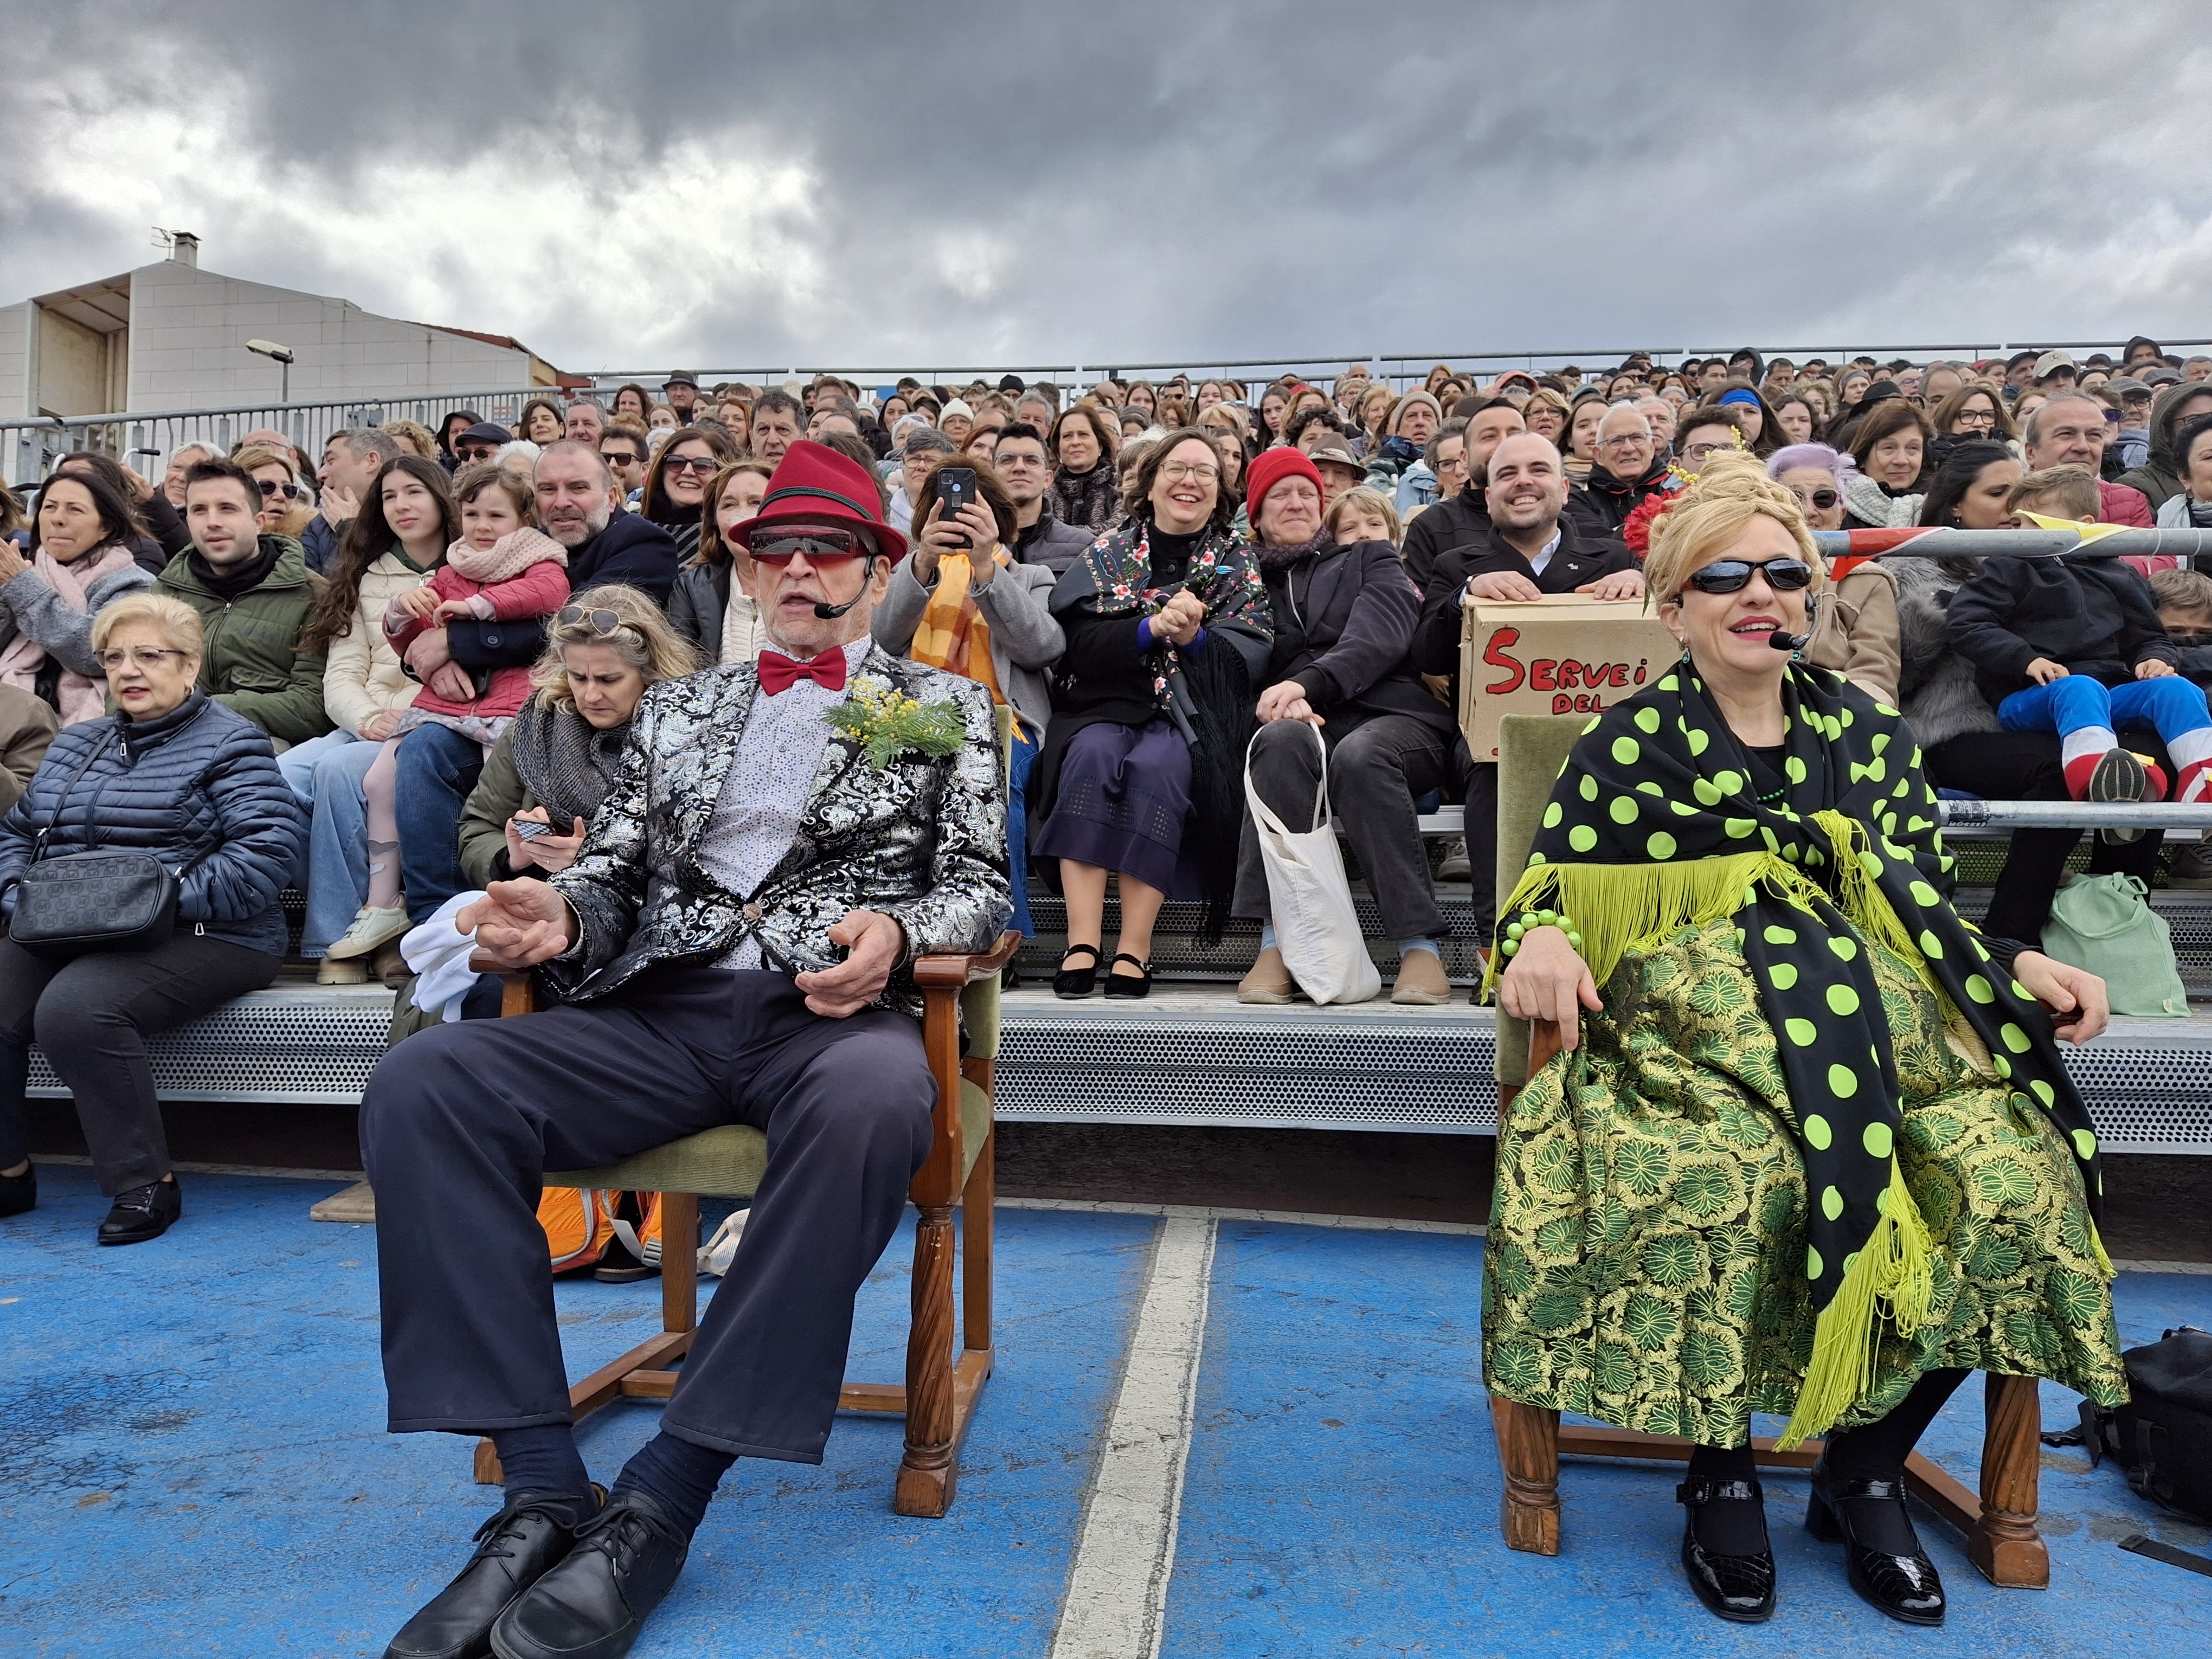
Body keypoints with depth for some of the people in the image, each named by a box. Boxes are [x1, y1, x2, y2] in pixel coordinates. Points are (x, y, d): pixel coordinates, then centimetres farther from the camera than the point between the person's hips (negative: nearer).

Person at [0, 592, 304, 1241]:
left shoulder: (227, 743, -1)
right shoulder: (74, 745, 22)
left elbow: (269, 847, -15)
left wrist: (167, 899, -21)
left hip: (197, 938, -6)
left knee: (72, 1009, -31)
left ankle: (147, 1183, -17)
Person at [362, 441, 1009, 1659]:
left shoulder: (944, 708, 17)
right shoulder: (675, 709, 25)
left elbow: (981, 886, 7)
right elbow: (614, 877, 19)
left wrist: (897, 930, -16)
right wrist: (558, 915, -6)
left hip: (837, 1009, -3)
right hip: (662, 1012, 3)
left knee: (871, 1104, -39)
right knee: (418, 1086, -23)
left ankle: (661, 1500, -27)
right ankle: (544, 1490, -19)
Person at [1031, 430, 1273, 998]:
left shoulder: (1237, 567, 13)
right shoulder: (1106, 555, 13)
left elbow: (1246, 661, -1)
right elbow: (1083, 647, -3)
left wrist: (1192, 637, -20)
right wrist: (1153, 627, -19)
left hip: (1189, 718, -1)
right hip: (1106, 706, 1)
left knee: (1157, 765, -33)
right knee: (1092, 755, -32)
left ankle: (1135, 947, -31)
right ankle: (1082, 943, -34)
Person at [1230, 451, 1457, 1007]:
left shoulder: (1369, 559, 21)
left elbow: (1380, 635, 0)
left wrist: (1309, 683, -19)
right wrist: (1284, 700, -13)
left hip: (1395, 717, -1)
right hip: (1309, 726, 1)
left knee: (1360, 754, -37)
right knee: (1283, 737, -36)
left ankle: (1420, 945, -34)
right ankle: (1279, 942, -38)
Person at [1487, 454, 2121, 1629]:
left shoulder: (1872, 737, 20)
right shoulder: (1629, 740, 9)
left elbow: (1924, 908, 19)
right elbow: (1555, 885, 4)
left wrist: (2024, 967, 0)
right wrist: (1543, 941, -19)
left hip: (1876, 1015, 4)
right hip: (1695, 1021, -4)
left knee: (2019, 1184, -23)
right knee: (1717, 1180, -35)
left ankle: (1865, 1470, 0)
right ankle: (1722, 1469, -7)